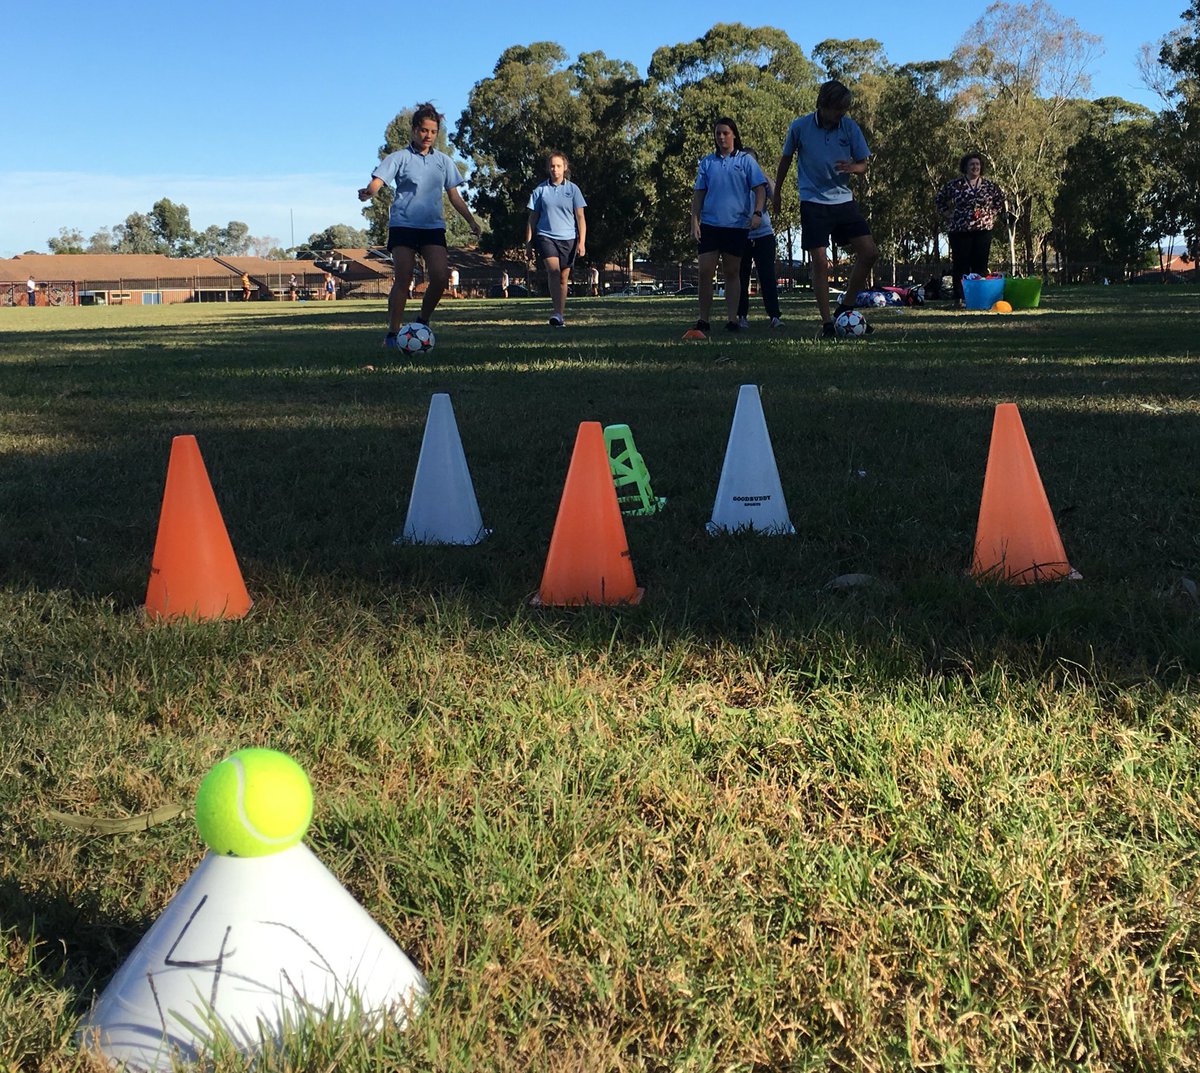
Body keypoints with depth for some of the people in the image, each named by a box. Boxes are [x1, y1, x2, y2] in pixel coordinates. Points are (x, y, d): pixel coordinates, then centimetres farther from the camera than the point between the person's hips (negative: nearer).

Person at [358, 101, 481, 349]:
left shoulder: (443, 161, 14)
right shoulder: (400, 157, 2)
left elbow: (454, 195, 20)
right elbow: (378, 180, -11)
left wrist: (471, 221, 14)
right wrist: (368, 192, -34)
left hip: (433, 226, 3)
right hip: (403, 224, -3)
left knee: (440, 277, -12)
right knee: (403, 279, -10)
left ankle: (422, 323, 9)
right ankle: (393, 333, -4)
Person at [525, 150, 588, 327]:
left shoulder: (572, 189, 4)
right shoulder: (541, 189, 4)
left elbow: (580, 217, 3)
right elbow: (533, 217, 10)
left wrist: (582, 241, -6)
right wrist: (529, 240, 7)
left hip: (568, 239, 1)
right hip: (546, 236, -1)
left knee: (564, 278, 6)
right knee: (553, 270, -22)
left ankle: (561, 315, 17)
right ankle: (557, 313, -29)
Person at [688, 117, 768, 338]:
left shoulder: (746, 161, 4)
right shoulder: (707, 162, 10)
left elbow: (760, 188, 0)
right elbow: (698, 194, 10)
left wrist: (757, 213, -14)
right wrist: (695, 221, 2)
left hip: (737, 225, -2)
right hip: (710, 224, 2)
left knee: (732, 274, 4)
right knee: (705, 272, -5)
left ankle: (732, 321, 7)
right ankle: (703, 322, 0)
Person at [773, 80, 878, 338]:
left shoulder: (850, 127, -2)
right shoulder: (800, 127, -8)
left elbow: (863, 165, 4)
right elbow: (786, 160, 8)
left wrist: (852, 168, -20)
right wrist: (777, 194, 16)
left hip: (843, 199, 3)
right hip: (813, 202, -3)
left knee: (869, 252, -5)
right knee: (820, 261, -7)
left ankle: (845, 308, 11)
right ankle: (827, 323, 1)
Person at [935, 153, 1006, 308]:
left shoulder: (988, 185, 7)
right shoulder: (955, 184, 0)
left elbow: (1000, 198, 24)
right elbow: (939, 199, 11)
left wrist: (992, 213, 14)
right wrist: (948, 214, 5)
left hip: (983, 230, 2)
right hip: (959, 230, -2)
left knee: (981, 265, 2)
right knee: (961, 265, -2)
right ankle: (959, 299, 0)